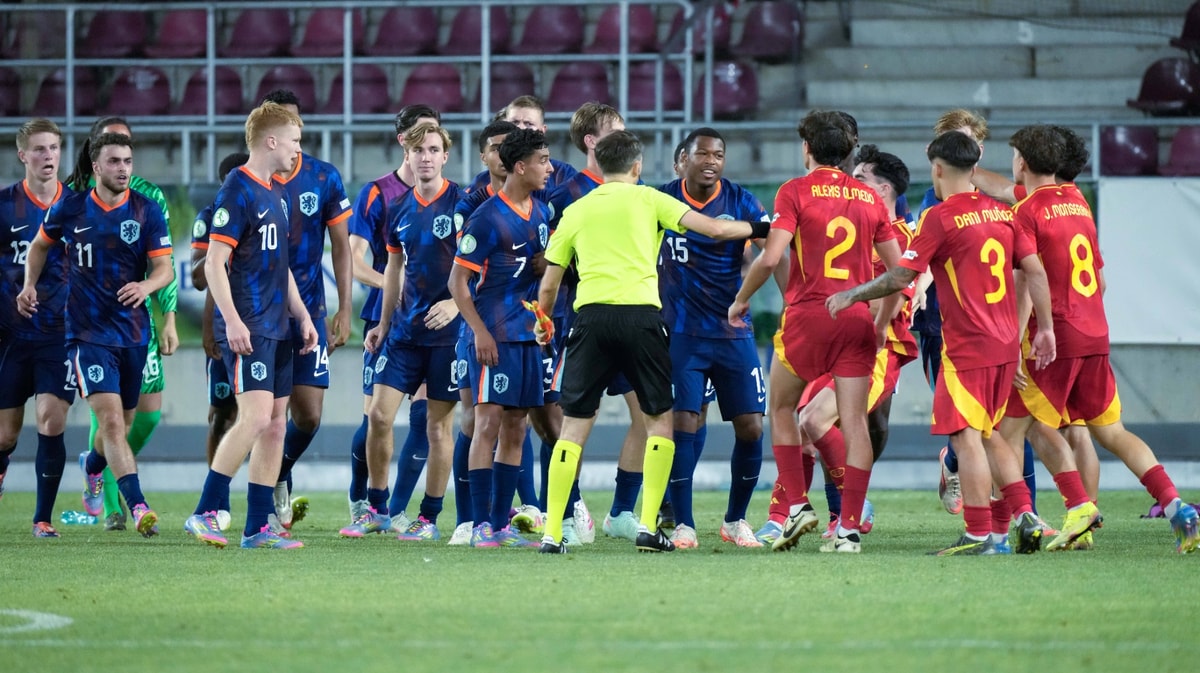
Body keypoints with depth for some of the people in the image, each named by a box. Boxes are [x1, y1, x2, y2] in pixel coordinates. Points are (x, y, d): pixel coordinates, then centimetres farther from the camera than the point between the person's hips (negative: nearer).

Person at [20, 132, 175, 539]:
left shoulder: (147, 211, -1)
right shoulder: (70, 210, -1)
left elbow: (165, 269, -5)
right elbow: (41, 245, 19)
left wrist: (146, 286, -26)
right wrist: (29, 286, 7)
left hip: (133, 333, 2)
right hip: (88, 333, -2)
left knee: (121, 424, 15)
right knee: (112, 420, -17)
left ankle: (93, 469, 48)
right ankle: (138, 508, -24)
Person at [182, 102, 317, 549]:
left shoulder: (276, 193, 17)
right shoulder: (237, 191, -11)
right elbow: (214, 263, -15)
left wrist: (302, 315, 21)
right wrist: (232, 320, -22)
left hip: (277, 327, 9)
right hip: (248, 328, -9)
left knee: (275, 425, 6)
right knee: (255, 417, -16)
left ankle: (259, 527, 8)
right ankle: (205, 513, -9)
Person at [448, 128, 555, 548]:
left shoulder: (540, 213, 11)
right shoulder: (488, 218, -12)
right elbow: (458, 281, -11)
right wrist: (480, 333, -18)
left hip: (528, 335, 8)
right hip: (495, 337, -8)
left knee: (515, 430, 7)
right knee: (489, 423, -9)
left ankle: (501, 525, 11)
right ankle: (481, 526, -8)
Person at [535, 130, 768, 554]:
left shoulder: (575, 211, 16)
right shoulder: (647, 199, 10)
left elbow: (549, 285, 18)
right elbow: (715, 229, 5)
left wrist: (542, 325, 36)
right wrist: (757, 229, 24)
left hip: (590, 315, 2)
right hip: (640, 313, -2)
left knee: (574, 424, 5)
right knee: (660, 420, 13)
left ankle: (552, 532, -3)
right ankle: (648, 527, 4)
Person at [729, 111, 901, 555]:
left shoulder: (796, 191, -3)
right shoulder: (869, 198, 10)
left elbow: (771, 257, -12)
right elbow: (897, 268, 10)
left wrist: (741, 300, 3)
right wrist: (882, 323, 21)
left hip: (808, 315, -3)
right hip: (858, 319, 3)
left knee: (781, 408, 17)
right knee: (854, 422, 1)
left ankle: (797, 506, 6)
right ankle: (850, 529, -3)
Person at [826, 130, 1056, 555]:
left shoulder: (940, 218, -10)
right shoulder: (1001, 213, 10)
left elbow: (899, 278, -11)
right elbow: (1035, 270, 8)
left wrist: (851, 296, 2)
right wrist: (1045, 329, 12)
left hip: (966, 346, -7)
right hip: (1005, 345, 7)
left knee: (966, 437, -5)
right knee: (988, 435, 17)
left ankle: (979, 535, -8)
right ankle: (1025, 515, 7)